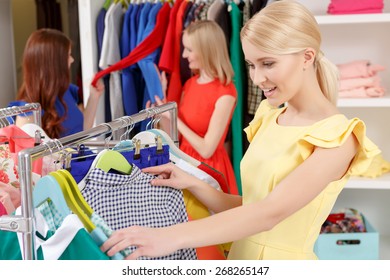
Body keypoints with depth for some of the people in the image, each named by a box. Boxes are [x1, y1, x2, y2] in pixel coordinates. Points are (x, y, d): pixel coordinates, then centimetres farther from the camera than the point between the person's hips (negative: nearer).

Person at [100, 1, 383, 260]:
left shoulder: (337, 135, -16)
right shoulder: (268, 118, 6)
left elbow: (271, 212, -27)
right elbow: (247, 207, 8)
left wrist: (171, 236, -35)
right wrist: (191, 184, -8)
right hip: (241, 254, 7)